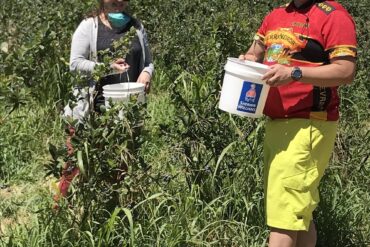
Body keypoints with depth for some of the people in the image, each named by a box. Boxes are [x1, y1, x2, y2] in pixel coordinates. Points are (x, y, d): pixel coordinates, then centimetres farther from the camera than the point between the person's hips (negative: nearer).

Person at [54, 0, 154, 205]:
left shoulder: (136, 27, 13)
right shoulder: (89, 26, 0)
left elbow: (148, 61, 20)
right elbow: (75, 63, -6)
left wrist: (146, 73, -4)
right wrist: (106, 67, -21)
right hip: (93, 107, -4)